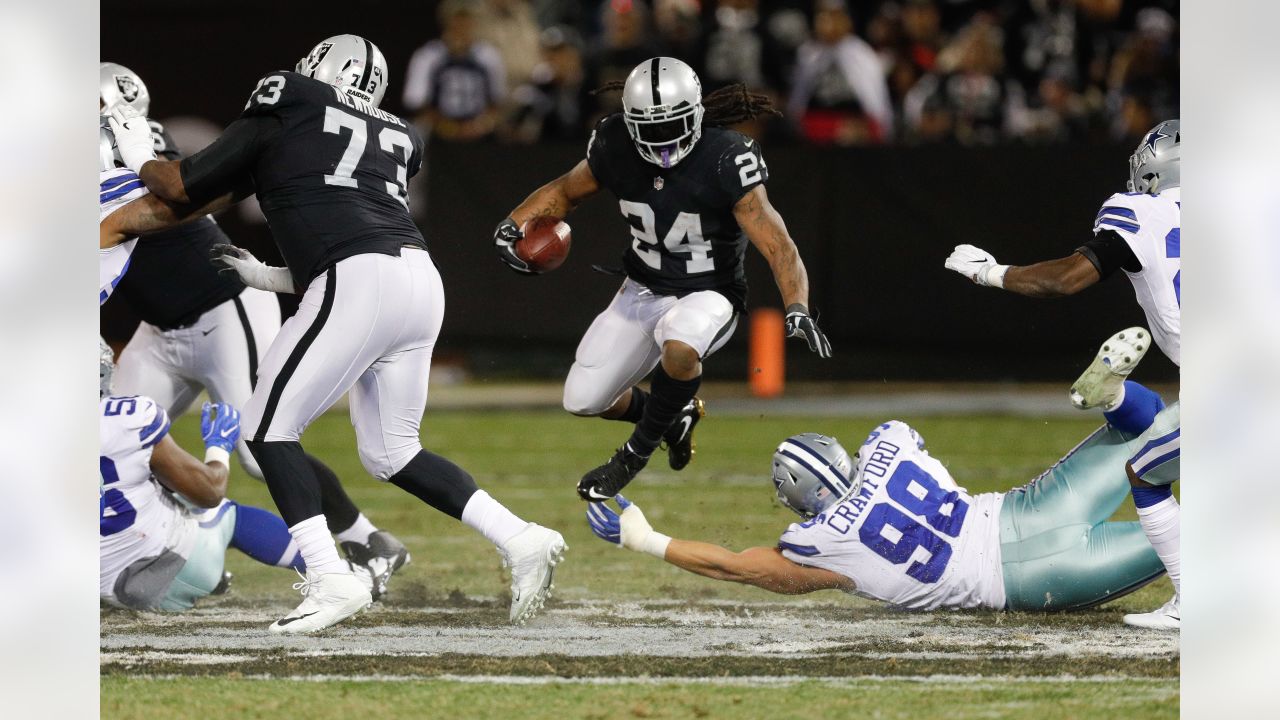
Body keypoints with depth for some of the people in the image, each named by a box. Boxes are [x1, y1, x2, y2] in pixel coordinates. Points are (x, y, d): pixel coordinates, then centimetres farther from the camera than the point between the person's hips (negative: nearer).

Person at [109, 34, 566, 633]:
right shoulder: (392, 141, 28)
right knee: (391, 452, 18)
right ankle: (520, 540, 7)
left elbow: (178, 185, 20)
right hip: (421, 280, 7)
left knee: (269, 427, 1)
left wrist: (139, 158, 40)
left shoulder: (279, 119, 14)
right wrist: (269, 279, 40)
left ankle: (330, 579, -11)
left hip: (359, 283, -7)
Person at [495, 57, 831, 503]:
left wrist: (797, 308, -43)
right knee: (583, 400, 1)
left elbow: (776, 245, -27)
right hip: (642, 293, 5)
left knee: (679, 346, -39)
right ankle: (675, 418, 32)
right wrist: (515, 224, -9)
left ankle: (638, 451, -12)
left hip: (708, 295, -5)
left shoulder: (727, 161, -24)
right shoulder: (616, 148, -11)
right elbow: (567, 190, 9)